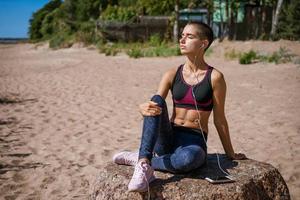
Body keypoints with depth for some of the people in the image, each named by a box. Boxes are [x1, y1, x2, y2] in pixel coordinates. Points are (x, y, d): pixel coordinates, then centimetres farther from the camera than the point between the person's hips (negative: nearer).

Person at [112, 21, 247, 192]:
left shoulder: (214, 77, -4)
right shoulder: (172, 75, 5)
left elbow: (219, 120, 1)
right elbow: (155, 104, -3)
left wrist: (230, 154, 8)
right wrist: (144, 108, -27)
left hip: (194, 143, -3)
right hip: (167, 140, 3)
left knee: (188, 158, -40)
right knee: (157, 100, -25)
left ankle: (142, 159, -15)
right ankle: (144, 165, -34)